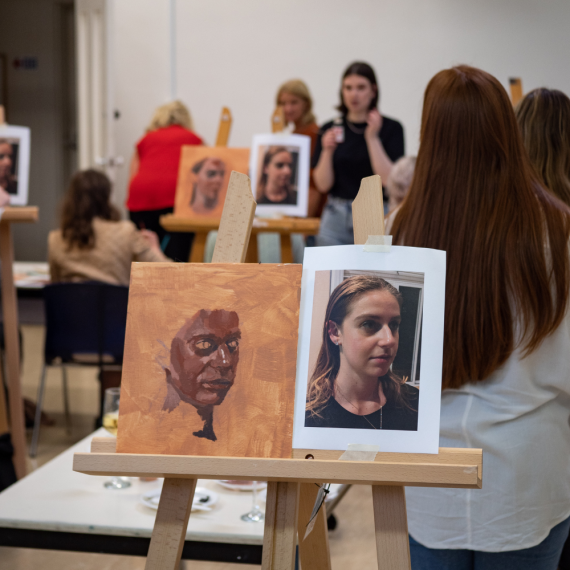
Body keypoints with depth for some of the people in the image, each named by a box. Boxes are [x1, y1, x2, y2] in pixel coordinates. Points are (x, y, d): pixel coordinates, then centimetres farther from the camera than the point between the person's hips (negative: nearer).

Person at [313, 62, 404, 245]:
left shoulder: (391, 128, -1)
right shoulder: (330, 129, 6)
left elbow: (390, 180, -12)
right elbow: (323, 185, 1)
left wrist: (372, 138, -16)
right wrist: (327, 151, -15)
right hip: (337, 217, 2)